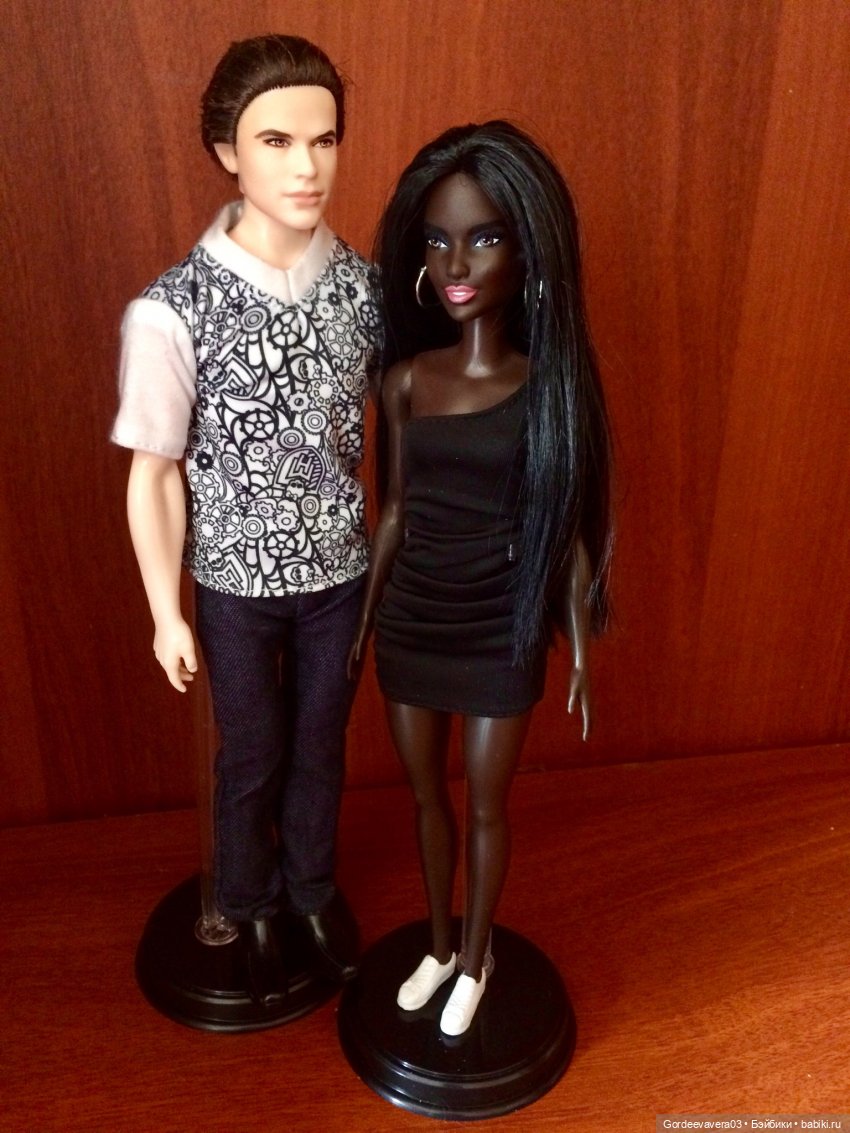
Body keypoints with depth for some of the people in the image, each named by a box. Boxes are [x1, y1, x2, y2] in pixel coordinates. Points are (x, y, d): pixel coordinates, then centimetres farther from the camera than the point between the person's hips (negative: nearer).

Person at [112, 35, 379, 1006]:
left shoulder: (362, 285, -10)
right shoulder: (172, 312, -21)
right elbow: (153, 474, -11)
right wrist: (166, 613, -5)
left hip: (341, 568, 3)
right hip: (238, 581, -2)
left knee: (321, 746, 22)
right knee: (251, 760, 19)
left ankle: (314, 889, 51)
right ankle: (249, 907, 48)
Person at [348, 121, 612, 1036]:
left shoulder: (550, 384, -12)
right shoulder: (405, 379, -5)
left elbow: (569, 530, -6)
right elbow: (395, 511, 5)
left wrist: (581, 651, -3)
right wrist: (364, 618, 11)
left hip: (501, 633, -3)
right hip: (410, 624, 3)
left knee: (485, 804, 15)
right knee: (427, 795, 20)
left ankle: (476, 960, 41)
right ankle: (438, 947, 44)